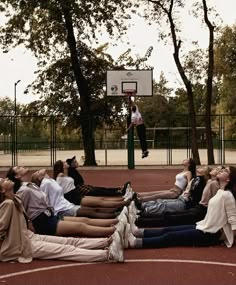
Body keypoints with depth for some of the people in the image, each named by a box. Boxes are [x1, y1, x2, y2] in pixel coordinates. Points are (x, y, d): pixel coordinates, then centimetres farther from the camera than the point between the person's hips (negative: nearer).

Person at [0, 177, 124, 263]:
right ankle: (108, 254, -28)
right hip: (20, 245, -10)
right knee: (65, 250, -20)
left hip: (28, 236, 10)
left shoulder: (14, 199, 10)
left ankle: (108, 241, -5)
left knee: (70, 241, -1)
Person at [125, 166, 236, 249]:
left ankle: (133, 242, -15)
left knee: (171, 236, -13)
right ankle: (136, 232, 7)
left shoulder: (227, 195, -18)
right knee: (168, 230, 5)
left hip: (211, 234, -9)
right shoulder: (221, 192, 11)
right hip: (204, 227, 9)